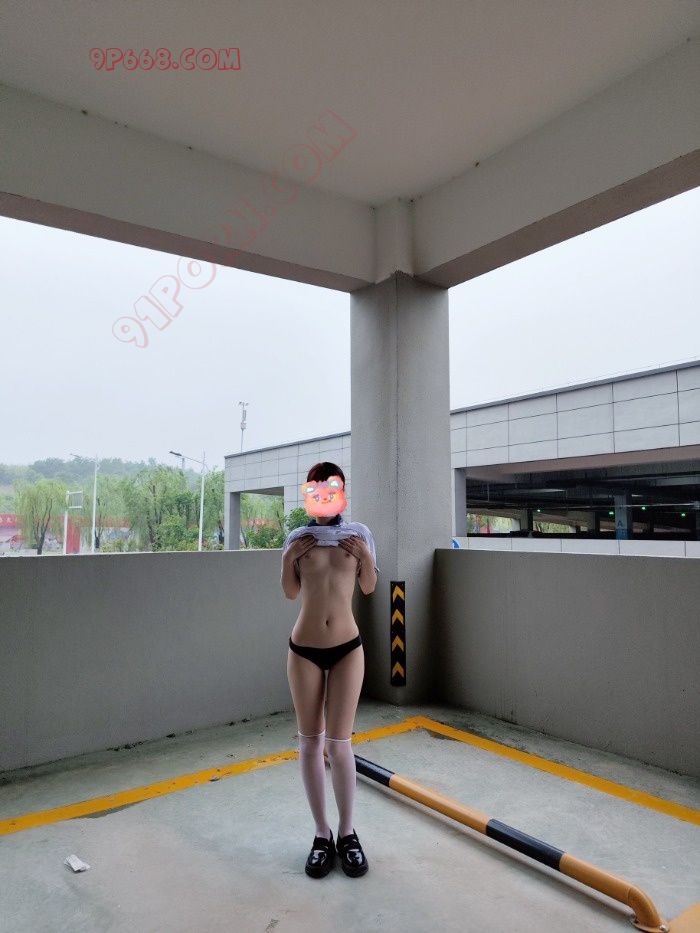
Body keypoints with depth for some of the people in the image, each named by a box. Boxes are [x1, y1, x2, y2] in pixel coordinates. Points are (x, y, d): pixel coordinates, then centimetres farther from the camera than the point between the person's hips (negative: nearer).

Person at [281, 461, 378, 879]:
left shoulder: (357, 534, 0)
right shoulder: (298, 537, 1)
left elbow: (369, 588, 5)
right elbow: (290, 592, 5)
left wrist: (365, 556, -12)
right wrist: (290, 557, -11)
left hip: (347, 648, -1)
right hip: (304, 649, 1)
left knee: (339, 743, 2)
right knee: (310, 743, 8)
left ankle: (348, 833, 23)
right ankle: (322, 834, 25)